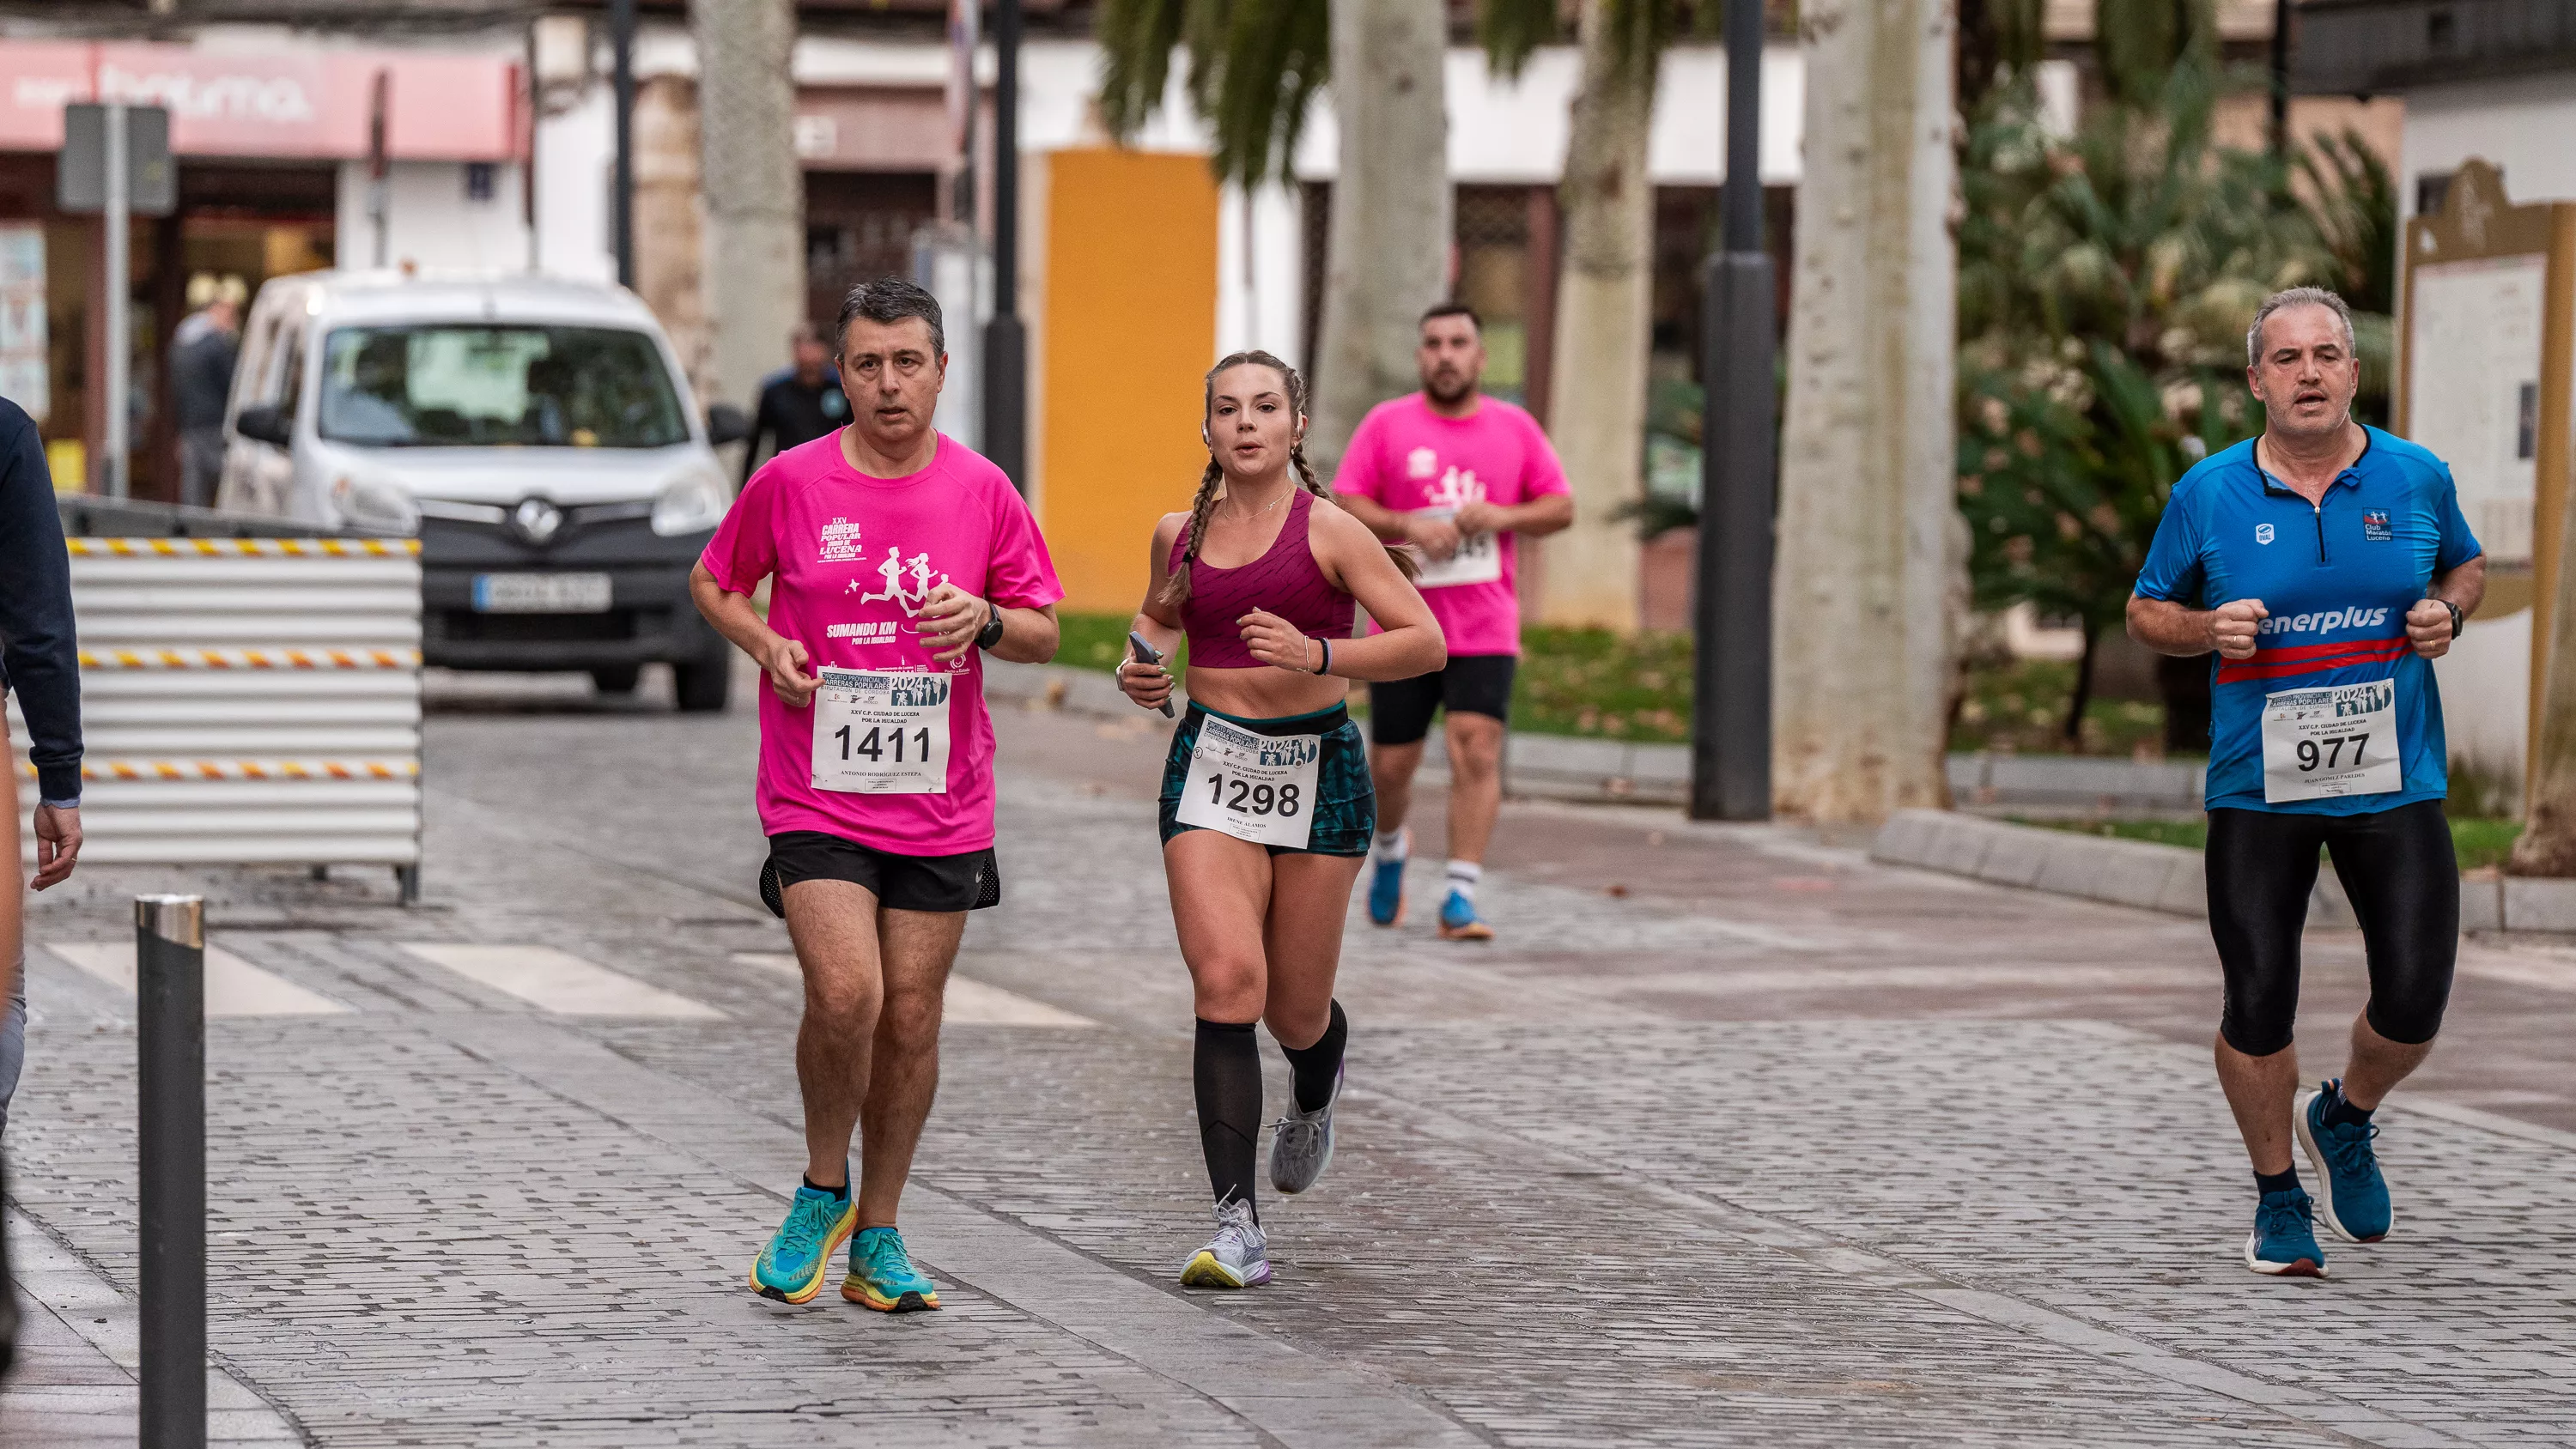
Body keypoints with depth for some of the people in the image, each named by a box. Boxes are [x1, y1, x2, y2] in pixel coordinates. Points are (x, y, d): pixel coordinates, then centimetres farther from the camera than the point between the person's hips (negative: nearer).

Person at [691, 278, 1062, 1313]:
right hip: (816, 792, -2)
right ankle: (823, 1190, 7)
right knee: (845, 995, -18)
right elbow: (713, 582, 13)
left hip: (941, 800, 2)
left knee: (912, 1018, 5)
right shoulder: (791, 482, -3)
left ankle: (877, 1235, 19)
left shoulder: (982, 491, 2)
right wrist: (765, 643, -7)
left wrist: (986, 618, -13)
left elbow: (1044, 634, 9)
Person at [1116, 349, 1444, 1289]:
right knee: (1227, 982, -16)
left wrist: (1318, 654, -22)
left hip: (1316, 770, -2)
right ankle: (1238, 1228, -16)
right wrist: (1139, 674, 7)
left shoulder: (1327, 531, -5)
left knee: (1296, 1010, 7)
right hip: (1211, 765, 2)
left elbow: (1426, 642, -9)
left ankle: (1315, 1097, 48)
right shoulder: (1179, 535, 7)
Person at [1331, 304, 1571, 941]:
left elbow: (1561, 507, 8)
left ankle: (1461, 898, -14)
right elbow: (1342, 507, -1)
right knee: (1391, 765, 6)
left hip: (1485, 630, 0)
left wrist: (1502, 517, -11)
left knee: (1477, 752, -14)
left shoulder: (1515, 428, 8)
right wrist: (1407, 525, -17)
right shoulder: (1386, 424, 3)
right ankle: (1389, 850, 39)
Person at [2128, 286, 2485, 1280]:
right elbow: (2146, 611, 9)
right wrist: (2208, 629, -12)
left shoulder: (2416, 479, 2)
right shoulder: (2208, 495, -2)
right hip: (2258, 789, -1)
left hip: (2394, 785, 1)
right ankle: (2278, 1199, 20)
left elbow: (2467, 565, 20)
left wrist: (2448, 612, -2)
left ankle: (2345, 1121, 29)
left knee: (2416, 1001, -4)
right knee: (2258, 1008, -3)